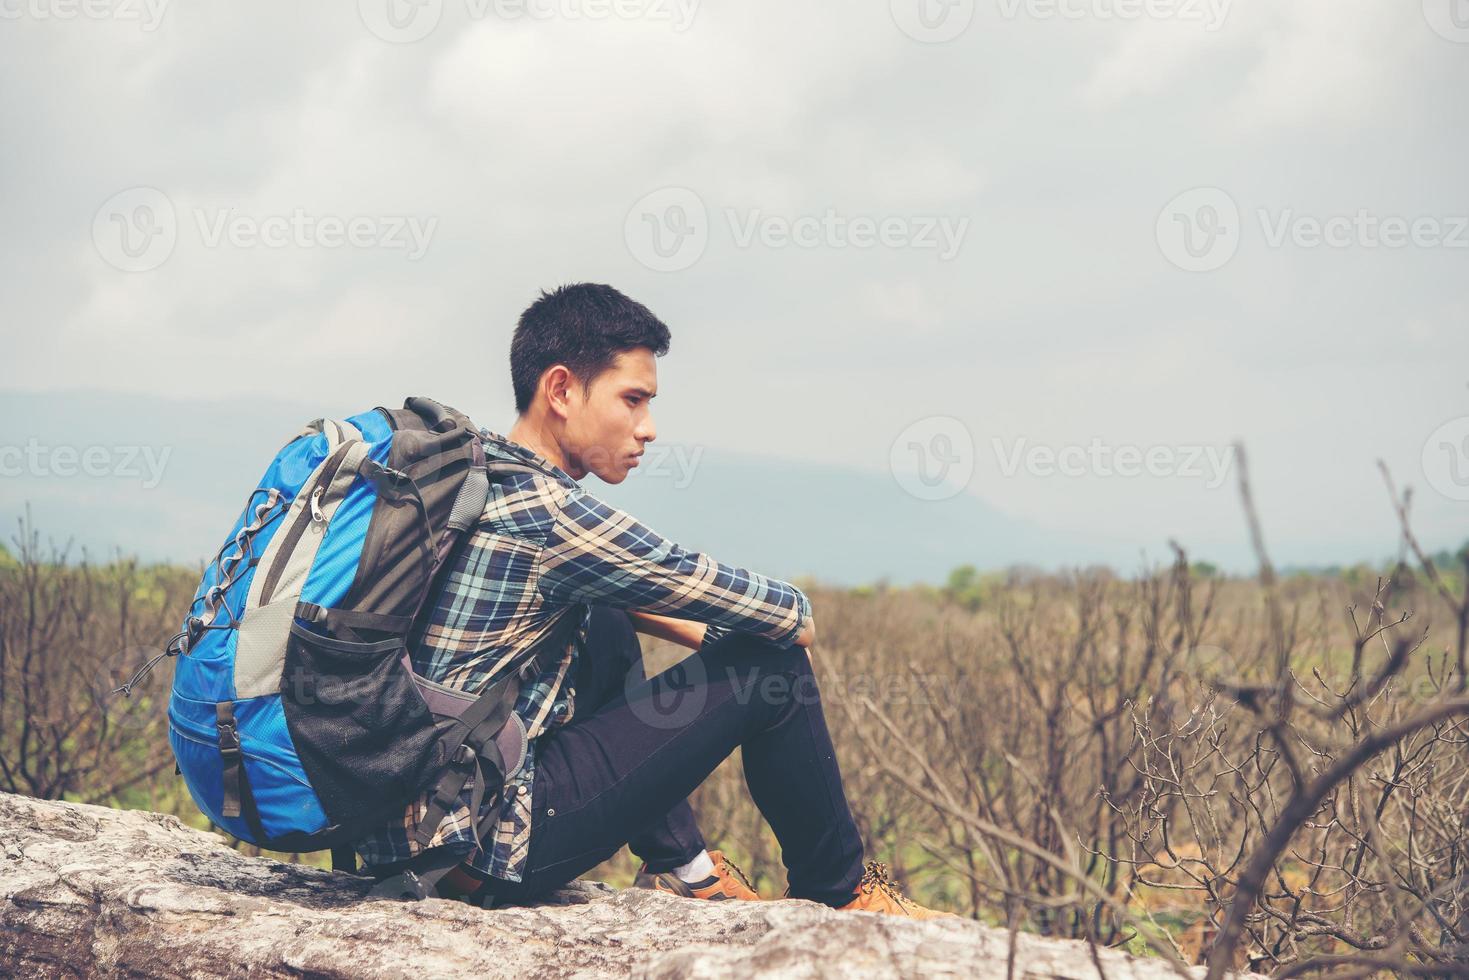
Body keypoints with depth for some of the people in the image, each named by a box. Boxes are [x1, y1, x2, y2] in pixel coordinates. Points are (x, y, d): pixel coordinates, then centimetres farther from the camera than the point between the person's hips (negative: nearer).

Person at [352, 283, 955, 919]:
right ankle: (836, 891, 17)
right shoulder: (542, 515, -18)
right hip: (484, 851, -10)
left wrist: (710, 638, 18)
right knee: (771, 662, -3)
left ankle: (679, 867, 28)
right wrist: (797, 616, 11)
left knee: (609, 627, 28)